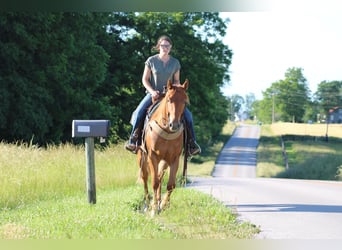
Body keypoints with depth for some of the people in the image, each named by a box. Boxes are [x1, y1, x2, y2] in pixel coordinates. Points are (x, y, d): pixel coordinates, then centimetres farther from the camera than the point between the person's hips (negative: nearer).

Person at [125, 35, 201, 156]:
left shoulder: (175, 63, 2)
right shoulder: (151, 61, -4)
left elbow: (177, 80, 10)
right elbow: (145, 79, 0)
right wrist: (152, 91, -15)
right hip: (153, 93, -2)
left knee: (187, 115, -16)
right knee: (138, 113, -27)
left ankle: (192, 143, -4)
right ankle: (133, 139, -10)